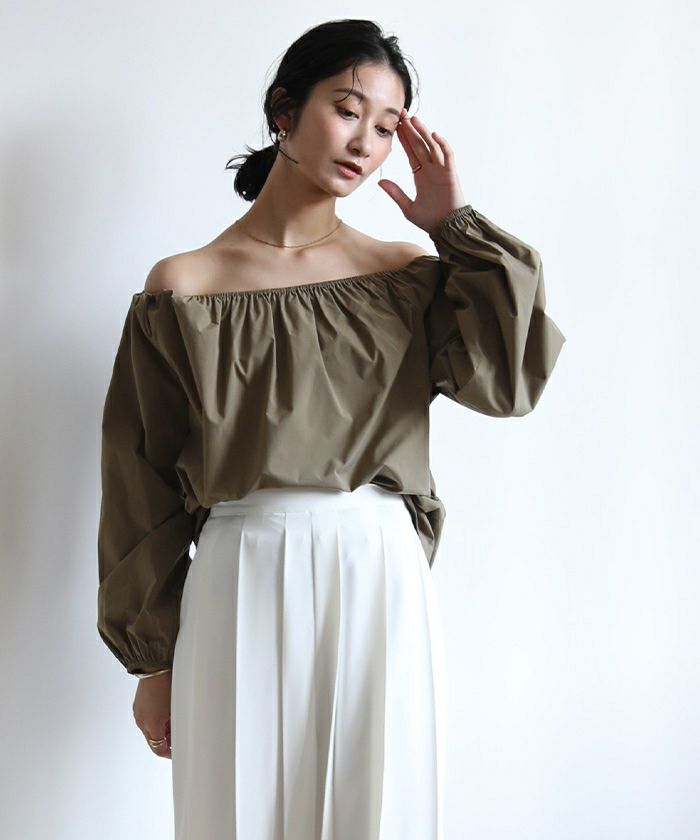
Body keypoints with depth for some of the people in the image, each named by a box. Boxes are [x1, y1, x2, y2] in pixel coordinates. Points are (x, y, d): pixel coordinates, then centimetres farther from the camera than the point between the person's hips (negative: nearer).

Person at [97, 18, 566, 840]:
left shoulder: (407, 276, 7)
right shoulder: (182, 288, 1)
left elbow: (509, 380, -10)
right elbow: (143, 487, 2)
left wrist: (457, 226, -4)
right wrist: (152, 657, 3)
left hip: (382, 586, 2)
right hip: (241, 593, -1)